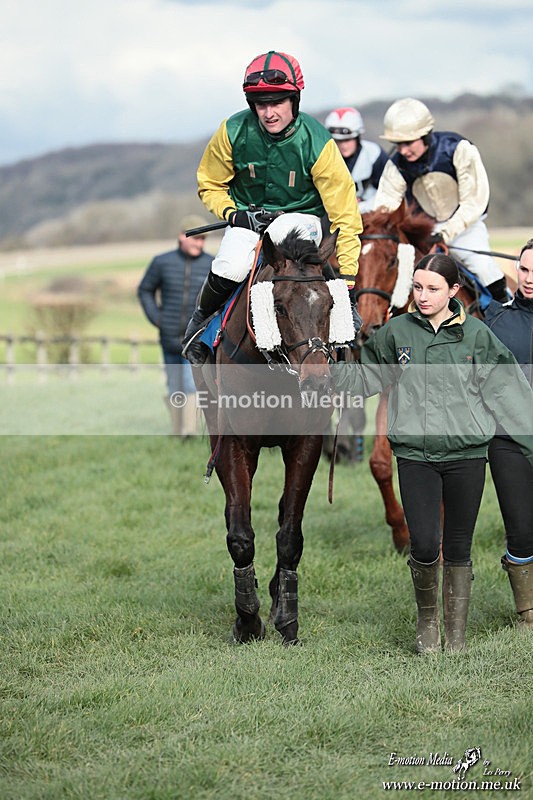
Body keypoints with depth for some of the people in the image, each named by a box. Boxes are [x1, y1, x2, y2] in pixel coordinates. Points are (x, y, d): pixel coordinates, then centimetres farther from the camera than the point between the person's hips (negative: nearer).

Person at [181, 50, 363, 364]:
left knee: (283, 232, -40)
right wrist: (233, 213, -16)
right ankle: (201, 319, 5)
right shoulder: (234, 132, -13)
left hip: (302, 218, -2)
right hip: (248, 217, 2)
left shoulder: (317, 143, -19)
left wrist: (347, 275, -21)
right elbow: (210, 185, 5)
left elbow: (344, 211, -17)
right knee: (230, 270, -29)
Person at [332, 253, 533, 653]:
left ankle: (456, 634, 19)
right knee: (424, 545, -9)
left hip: (466, 454, 0)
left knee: (459, 547, 6)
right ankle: (427, 617, 18)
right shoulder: (397, 332, 3)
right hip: (415, 455, 0)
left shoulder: (477, 335, 0)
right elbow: (362, 377, 15)